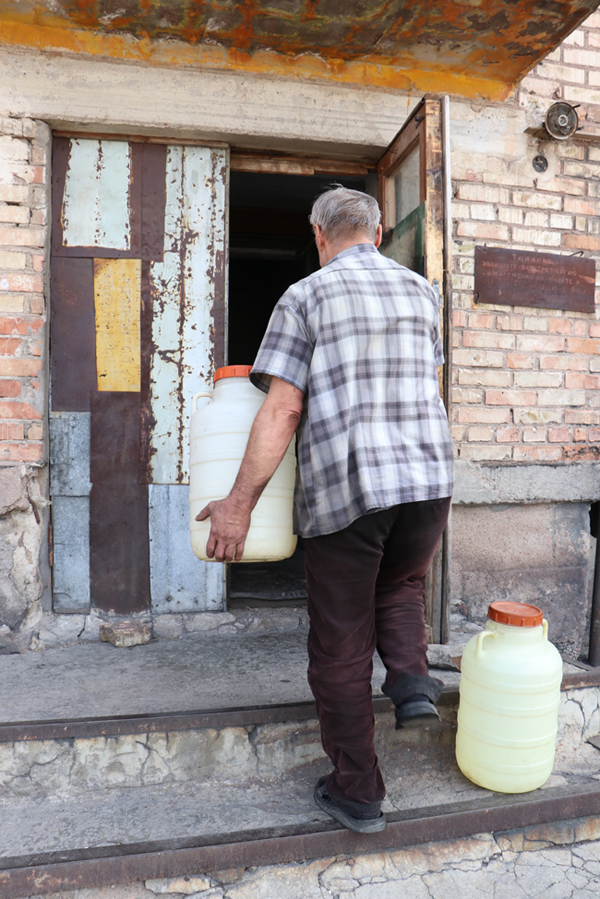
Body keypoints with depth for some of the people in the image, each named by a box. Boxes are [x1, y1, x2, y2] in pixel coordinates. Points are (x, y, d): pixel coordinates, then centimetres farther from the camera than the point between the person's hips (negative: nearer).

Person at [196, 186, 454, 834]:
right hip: (429, 479, 5)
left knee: (341, 647, 9)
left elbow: (283, 410, -11)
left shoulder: (305, 296, -2)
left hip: (344, 489, -4)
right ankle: (412, 680, 10)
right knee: (400, 585, 33)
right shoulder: (421, 291, 13)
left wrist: (239, 503, -8)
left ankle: (357, 793, 22)